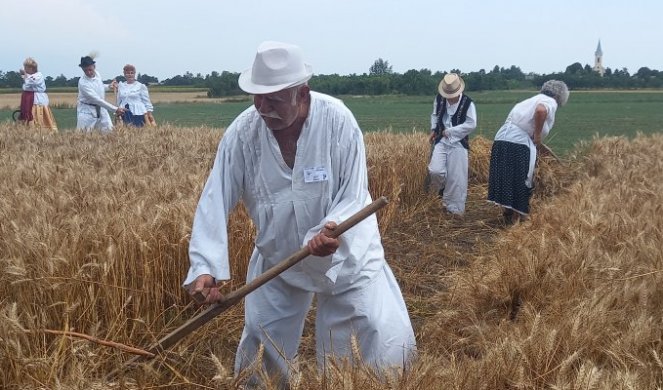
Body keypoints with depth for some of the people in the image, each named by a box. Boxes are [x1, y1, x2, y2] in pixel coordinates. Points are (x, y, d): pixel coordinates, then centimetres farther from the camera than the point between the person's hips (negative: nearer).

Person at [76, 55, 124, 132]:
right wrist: (115, 109, -34)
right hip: (87, 111, -6)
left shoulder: (97, 74, -2)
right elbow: (97, 99, -30)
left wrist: (109, 86, 4)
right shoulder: (82, 82, -23)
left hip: (101, 109, 6)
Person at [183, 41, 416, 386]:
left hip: (345, 255, -2)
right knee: (259, 344, 16)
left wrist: (331, 229, -43)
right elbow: (215, 202, -21)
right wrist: (205, 267, -32)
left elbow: (353, 197, -22)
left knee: (390, 339, -7)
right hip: (276, 257, 2)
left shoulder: (338, 121, -25)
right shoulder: (242, 132, -19)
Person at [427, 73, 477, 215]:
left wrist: (449, 131, -14)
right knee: (435, 170, -14)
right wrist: (433, 130, 2)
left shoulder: (467, 103, -11)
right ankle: (442, 191, 20)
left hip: (458, 144, -3)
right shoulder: (439, 99, 2)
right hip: (441, 141, 3)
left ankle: (455, 208, 13)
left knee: (456, 178, -1)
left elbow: (471, 124, -13)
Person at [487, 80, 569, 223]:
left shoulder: (533, 100, 28)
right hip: (519, 143, -8)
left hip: (501, 139, 8)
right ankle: (517, 216, 15)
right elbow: (540, 111, -23)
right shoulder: (550, 102, 1)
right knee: (521, 181, 6)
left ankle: (507, 213, 26)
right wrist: (537, 135, -13)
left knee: (505, 179, 15)